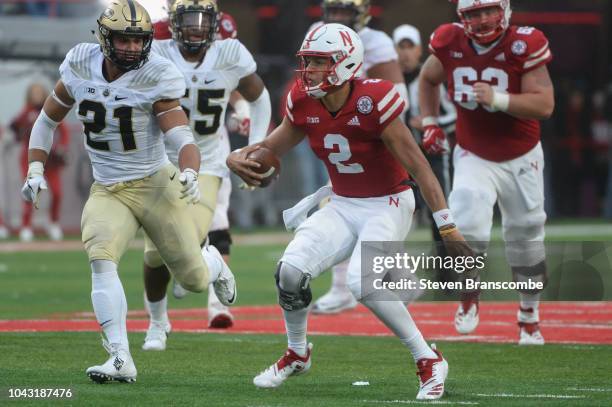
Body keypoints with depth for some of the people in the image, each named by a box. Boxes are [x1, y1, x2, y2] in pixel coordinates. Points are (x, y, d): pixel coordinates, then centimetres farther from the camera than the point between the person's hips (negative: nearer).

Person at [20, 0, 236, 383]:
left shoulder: (156, 78, -15)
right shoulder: (81, 67, -3)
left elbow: (184, 138, -24)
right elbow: (48, 120, 12)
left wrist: (190, 173, -44)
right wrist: (36, 171, 4)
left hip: (156, 184, -3)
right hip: (108, 192, 3)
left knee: (195, 279, 1)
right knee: (101, 261, -23)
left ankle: (213, 262, 41)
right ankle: (121, 360, -25)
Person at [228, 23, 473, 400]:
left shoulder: (372, 102, -24)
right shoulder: (304, 103, -5)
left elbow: (416, 165, -21)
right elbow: (274, 147, 11)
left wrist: (447, 225, -24)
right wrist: (239, 157, -12)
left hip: (388, 206, -6)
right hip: (342, 207, 6)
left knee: (363, 283, -28)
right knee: (291, 270, -13)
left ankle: (429, 360, -10)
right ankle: (297, 354, 14)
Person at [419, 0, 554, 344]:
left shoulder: (524, 46, -19)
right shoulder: (450, 44, -10)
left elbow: (544, 105, -23)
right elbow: (429, 79, 12)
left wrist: (498, 99, -35)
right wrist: (430, 123, 2)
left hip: (521, 160, -1)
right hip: (474, 158, 1)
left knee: (526, 237, 11)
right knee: (467, 225, -20)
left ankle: (530, 315, 30)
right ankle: (469, 298, 4)